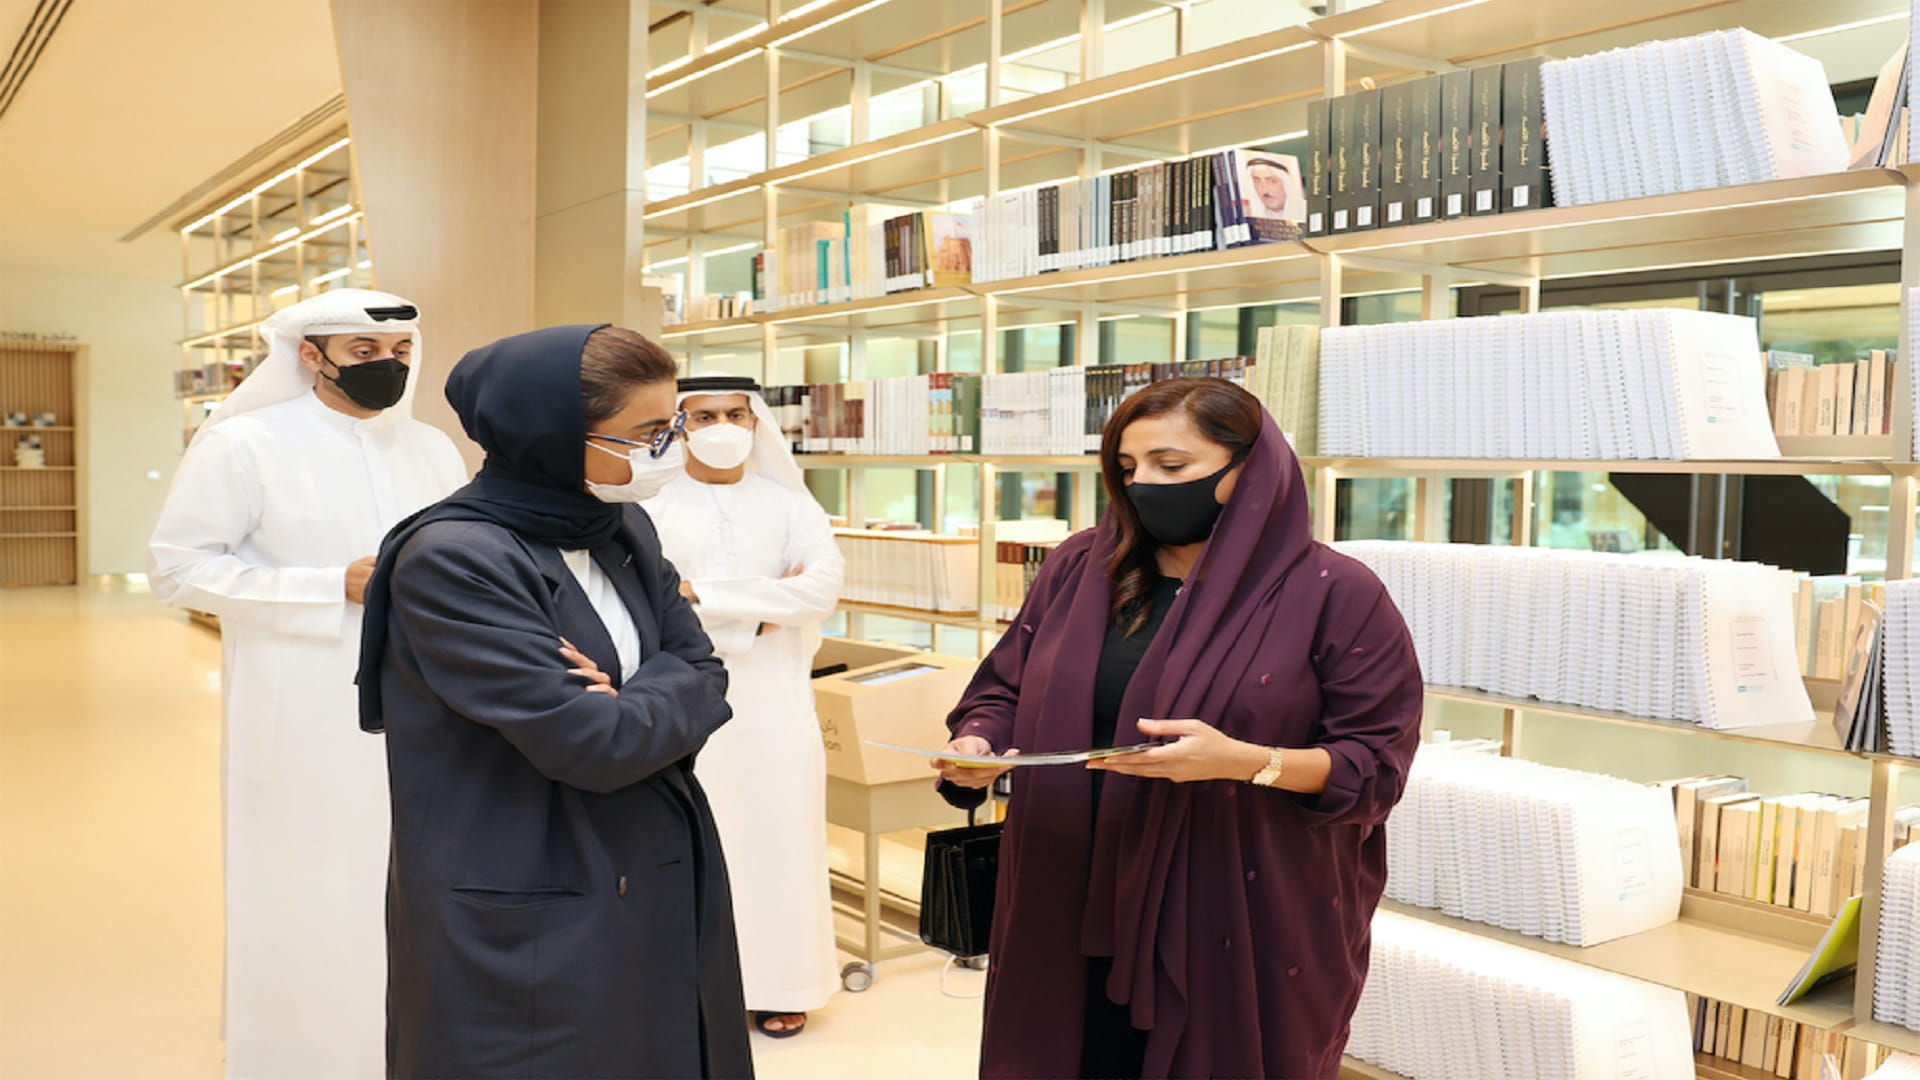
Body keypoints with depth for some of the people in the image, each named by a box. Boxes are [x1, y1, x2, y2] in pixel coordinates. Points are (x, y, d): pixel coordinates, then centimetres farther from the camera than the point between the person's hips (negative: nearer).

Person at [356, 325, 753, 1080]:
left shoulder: (627, 533, 5)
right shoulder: (453, 562, -20)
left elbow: (702, 667, 4)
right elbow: (590, 743, -24)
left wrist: (630, 704, -15)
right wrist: (669, 699, -6)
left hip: (656, 893, 7)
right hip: (521, 924, -7)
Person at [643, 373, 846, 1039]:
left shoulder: (787, 504, 5)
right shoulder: (650, 506, 0)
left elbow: (824, 584, -11)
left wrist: (703, 594, -14)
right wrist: (763, 609, -13)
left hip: (773, 703, 2)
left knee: (777, 833, 5)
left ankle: (779, 983, 19)